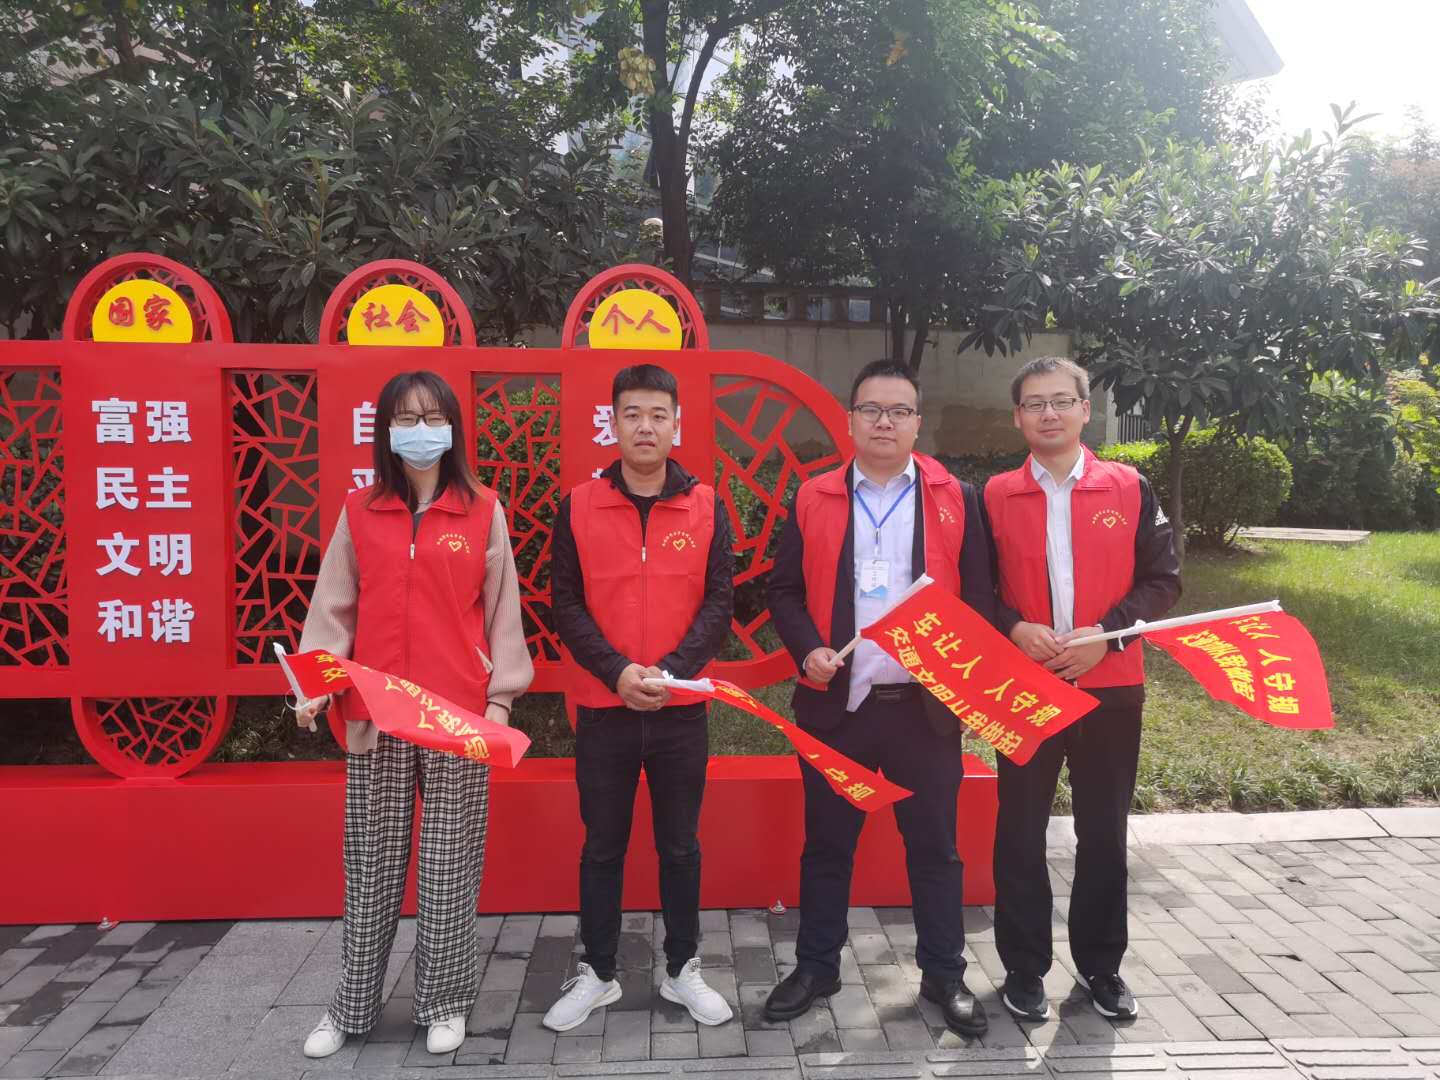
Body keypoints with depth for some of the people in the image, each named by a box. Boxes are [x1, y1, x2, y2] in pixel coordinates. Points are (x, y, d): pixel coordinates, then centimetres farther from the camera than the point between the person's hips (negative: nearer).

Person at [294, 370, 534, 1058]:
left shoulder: (484, 512, 1)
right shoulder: (358, 513, 6)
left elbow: (501, 611, 2)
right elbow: (334, 608, 5)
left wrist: (501, 696, -2)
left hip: (458, 718, -1)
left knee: (449, 868, 7)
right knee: (370, 866, 11)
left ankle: (443, 1002, 24)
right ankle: (353, 1006, 27)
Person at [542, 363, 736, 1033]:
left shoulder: (706, 507, 1)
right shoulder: (579, 506, 0)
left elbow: (719, 601, -2)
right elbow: (565, 604, -2)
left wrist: (670, 671, -15)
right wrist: (617, 672, -15)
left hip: (681, 709, 0)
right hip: (603, 708, 0)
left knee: (680, 845, 12)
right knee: (602, 846, 12)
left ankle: (682, 970, 30)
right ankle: (596, 973, 29)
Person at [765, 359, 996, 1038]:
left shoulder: (956, 499, 4)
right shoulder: (812, 500, 4)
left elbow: (978, 596, 3)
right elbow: (784, 591, 5)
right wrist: (808, 650, -11)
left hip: (927, 703, 0)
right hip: (836, 702, 1)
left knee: (934, 846, 10)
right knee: (827, 843, 12)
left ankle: (944, 975, 27)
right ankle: (816, 967, 29)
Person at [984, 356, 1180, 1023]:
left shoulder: (1130, 488, 1)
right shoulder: (995, 495, 1)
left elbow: (1163, 580, 1)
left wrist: (1107, 632, -14)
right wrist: (1014, 629, -15)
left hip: (1111, 686, 1)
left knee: (1104, 831, 12)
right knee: (1021, 830, 7)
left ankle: (1101, 964, 29)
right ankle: (1024, 966, 23)